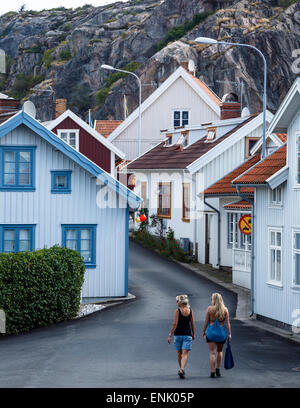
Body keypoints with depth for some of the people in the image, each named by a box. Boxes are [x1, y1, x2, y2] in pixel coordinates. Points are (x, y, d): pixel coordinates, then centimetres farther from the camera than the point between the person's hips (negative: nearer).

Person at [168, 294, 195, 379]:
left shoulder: (177, 311, -8)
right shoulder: (190, 311, 2)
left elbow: (175, 324, -13)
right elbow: (193, 324, 7)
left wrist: (170, 335, -9)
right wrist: (193, 334, 20)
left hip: (178, 334, -1)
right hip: (187, 334, 1)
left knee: (179, 353, 16)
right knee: (185, 354, -3)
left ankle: (181, 369, 28)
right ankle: (182, 370, -21)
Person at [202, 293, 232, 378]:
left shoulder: (209, 309, -7)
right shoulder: (225, 309, -3)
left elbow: (206, 322, -3)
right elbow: (227, 323, -3)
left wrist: (204, 331, 8)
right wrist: (229, 333, 3)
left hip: (211, 332, -2)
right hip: (222, 332, 2)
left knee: (212, 353, 0)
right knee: (219, 351, 21)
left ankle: (212, 372, -5)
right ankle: (218, 369, 21)